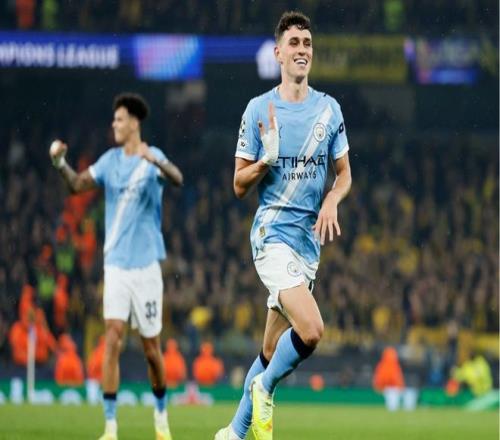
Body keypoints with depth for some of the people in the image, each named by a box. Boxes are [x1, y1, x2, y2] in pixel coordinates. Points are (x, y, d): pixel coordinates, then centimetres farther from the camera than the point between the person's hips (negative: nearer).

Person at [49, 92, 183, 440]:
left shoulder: (153, 158, -8)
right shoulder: (111, 160, 7)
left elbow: (177, 178, -27)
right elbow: (78, 184, 2)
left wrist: (155, 160, -48)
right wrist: (60, 163, -18)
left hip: (145, 265, -3)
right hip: (116, 264, 3)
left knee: (151, 348, 6)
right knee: (113, 339, -10)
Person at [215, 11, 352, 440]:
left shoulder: (329, 109, 9)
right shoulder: (259, 109, -2)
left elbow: (344, 174, 17)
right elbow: (240, 185, 0)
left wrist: (331, 202, -4)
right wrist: (268, 159, -19)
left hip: (310, 239, 5)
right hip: (272, 232, -5)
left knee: (273, 351, 8)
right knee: (311, 330, -24)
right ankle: (264, 389, 0)